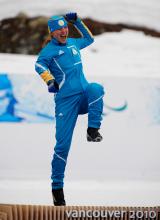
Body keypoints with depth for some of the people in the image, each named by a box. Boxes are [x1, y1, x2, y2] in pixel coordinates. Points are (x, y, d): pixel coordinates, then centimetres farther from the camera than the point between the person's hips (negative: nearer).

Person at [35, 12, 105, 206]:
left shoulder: (73, 43, 17)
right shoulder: (49, 49, -1)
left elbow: (89, 39, 37)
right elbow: (39, 64, -20)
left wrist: (77, 22, 24)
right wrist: (49, 80, -38)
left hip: (84, 97, 4)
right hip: (66, 100, -4)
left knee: (96, 88, -32)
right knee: (63, 145, -7)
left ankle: (92, 131, -26)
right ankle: (57, 186, 5)